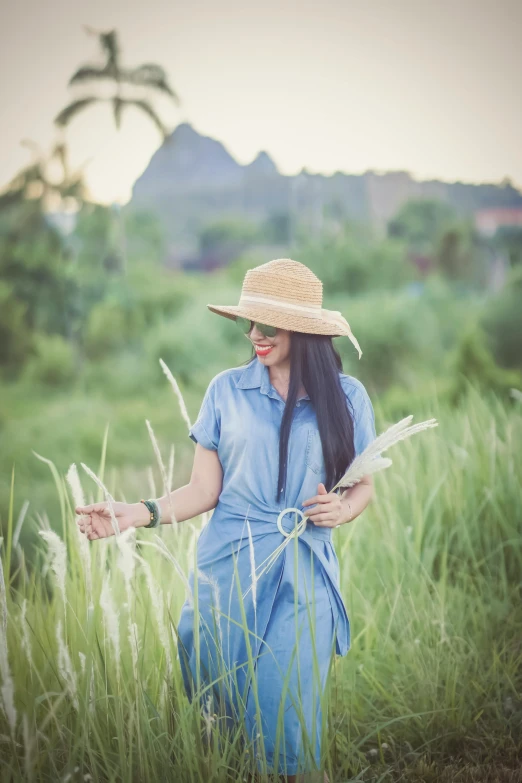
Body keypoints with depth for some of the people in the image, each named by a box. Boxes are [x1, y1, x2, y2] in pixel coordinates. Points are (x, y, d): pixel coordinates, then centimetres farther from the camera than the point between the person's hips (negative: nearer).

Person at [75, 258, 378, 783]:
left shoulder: (346, 397, 2)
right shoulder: (227, 390, 2)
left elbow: (363, 485, 11)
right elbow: (204, 490, 1)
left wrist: (343, 509, -11)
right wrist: (138, 513, -13)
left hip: (303, 574, -1)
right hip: (228, 566, 1)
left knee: (286, 716, -2)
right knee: (218, 706, 7)